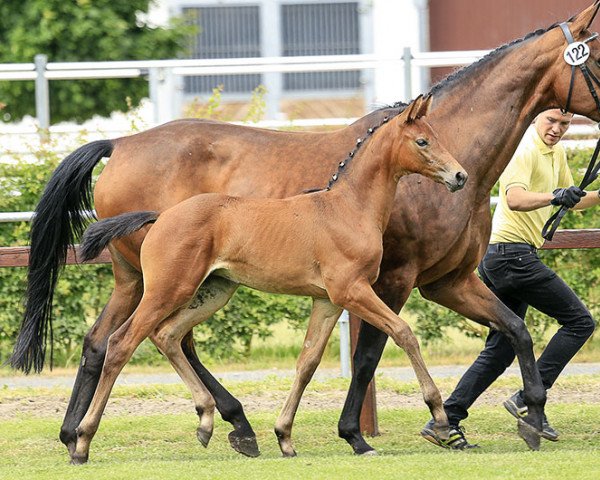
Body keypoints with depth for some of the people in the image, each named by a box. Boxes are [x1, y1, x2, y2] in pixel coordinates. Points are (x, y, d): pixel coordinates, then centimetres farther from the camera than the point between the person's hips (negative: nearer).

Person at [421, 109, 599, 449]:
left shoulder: (557, 153, 17)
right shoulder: (525, 150, -14)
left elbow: (571, 200, 31)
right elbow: (515, 198, -30)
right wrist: (554, 197, -44)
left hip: (501, 260, 10)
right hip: (513, 253, -10)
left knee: (500, 351, 11)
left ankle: (445, 422, 7)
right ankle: (528, 401, -10)